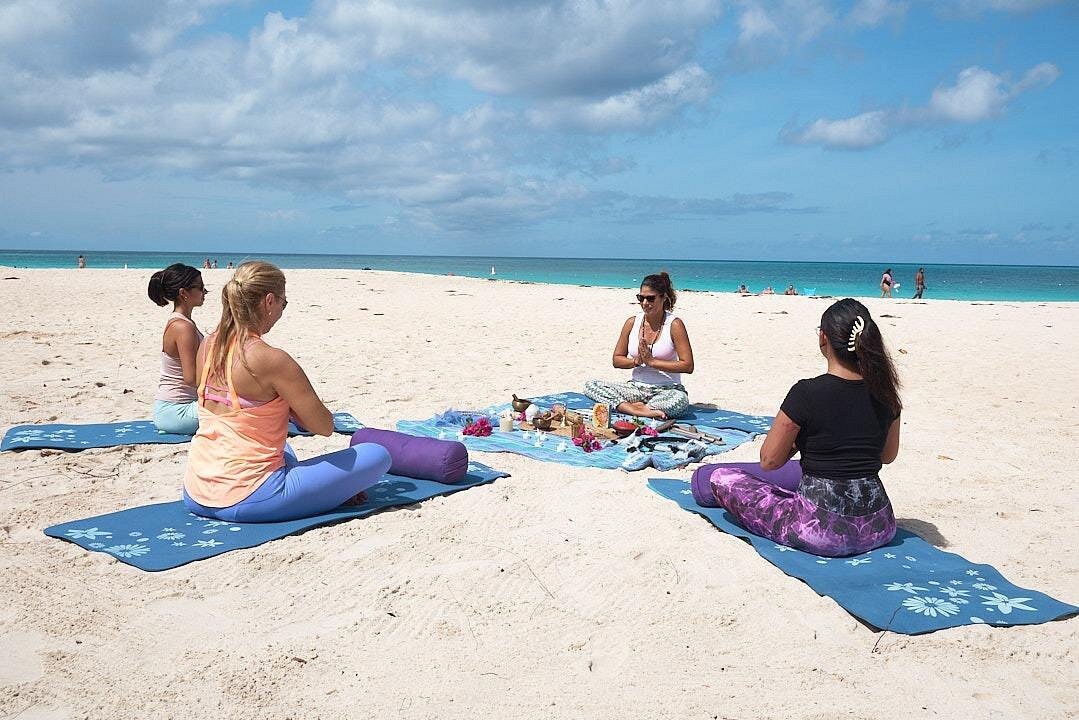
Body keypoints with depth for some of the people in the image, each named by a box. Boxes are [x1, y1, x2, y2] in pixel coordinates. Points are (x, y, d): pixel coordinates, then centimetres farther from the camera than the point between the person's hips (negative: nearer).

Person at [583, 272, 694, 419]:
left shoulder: (674, 324, -8)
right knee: (590, 385, -15)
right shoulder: (632, 323, 4)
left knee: (681, 400, -39)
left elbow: (688, 366, -14)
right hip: (636, 388, 4)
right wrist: (636, 361, -10)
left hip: (667, 390, -4)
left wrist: (652, 361, -15)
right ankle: (641, 411, -29)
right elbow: (617, 360, 11)